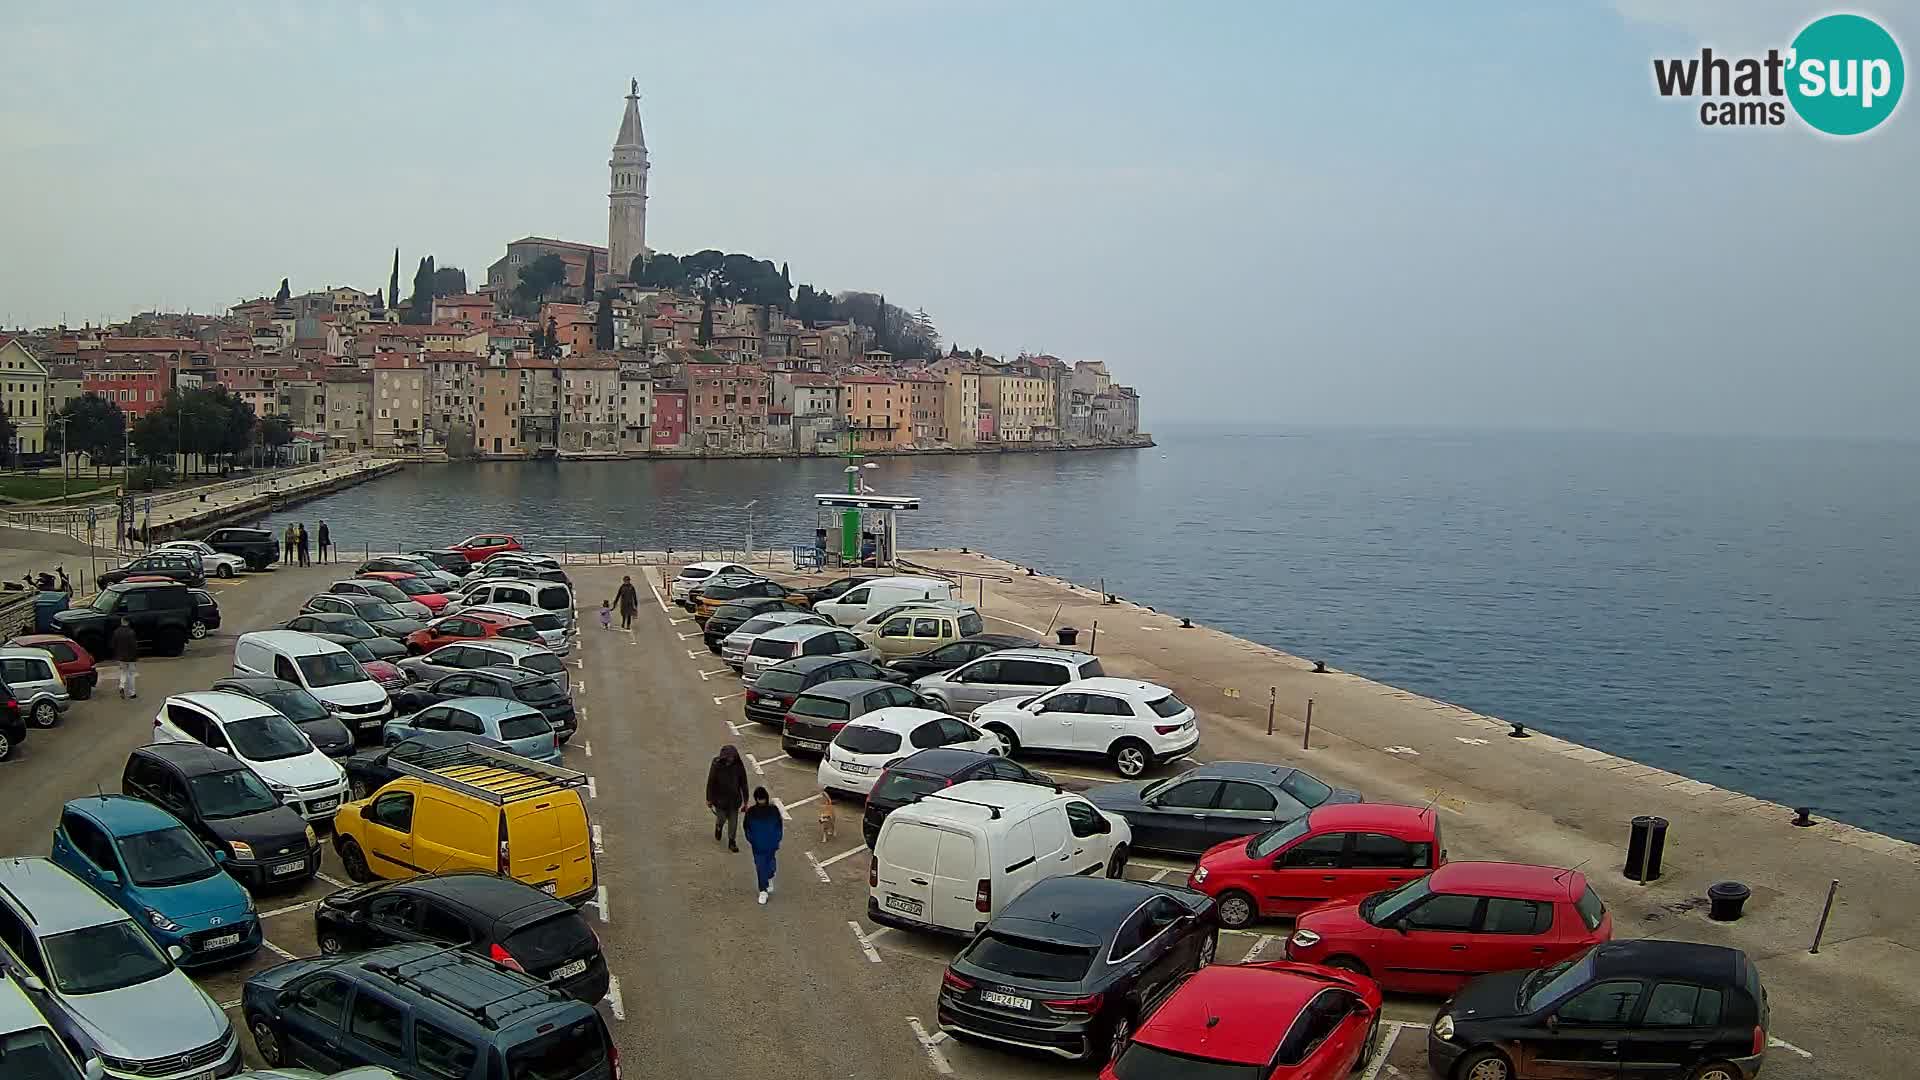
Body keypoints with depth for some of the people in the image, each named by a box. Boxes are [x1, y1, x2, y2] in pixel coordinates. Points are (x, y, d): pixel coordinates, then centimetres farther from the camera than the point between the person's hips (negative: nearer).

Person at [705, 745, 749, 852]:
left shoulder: (739, 766, -13)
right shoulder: (716, 765, -18)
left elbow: (743, 783, -4)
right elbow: (710, 783, -8)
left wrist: (745, 800, 0)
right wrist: (709, 799, -1)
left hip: (734, 799, 1)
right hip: (720, 799, -1)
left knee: (733, 821, 7)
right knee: (721, 818, 13)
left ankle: (732, 842, 25)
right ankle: (718, 828, 49)